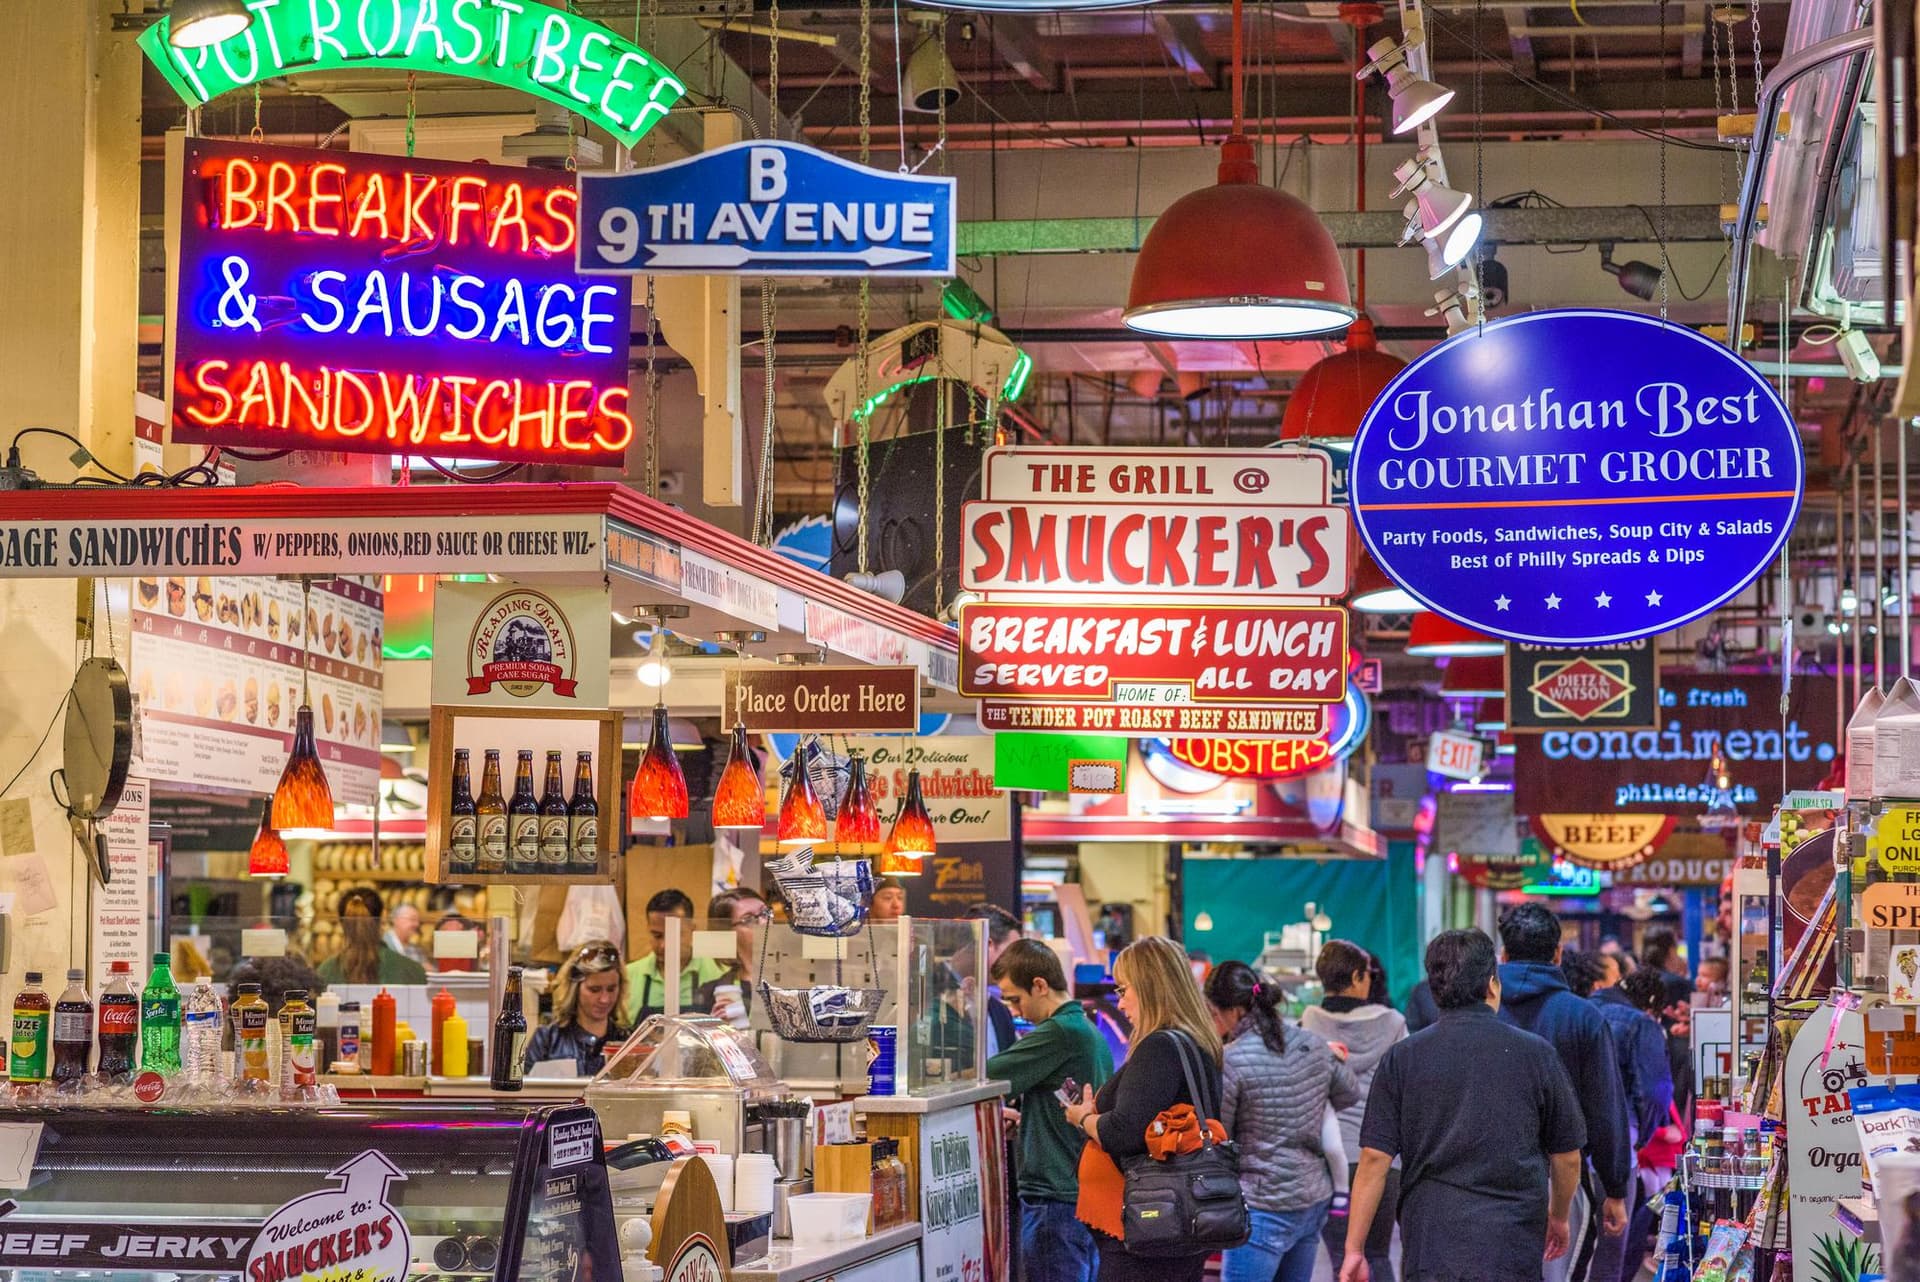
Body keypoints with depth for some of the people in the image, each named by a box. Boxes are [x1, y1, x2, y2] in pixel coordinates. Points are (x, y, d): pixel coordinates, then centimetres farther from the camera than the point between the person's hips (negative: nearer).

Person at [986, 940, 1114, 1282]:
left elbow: (987, 1076, -16)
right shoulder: (1090, 1031, 14)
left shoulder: (1059, 1033, -15)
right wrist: (1023, 1118, 19)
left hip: (1055, 1196, -10)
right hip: (1088, 1190, 10)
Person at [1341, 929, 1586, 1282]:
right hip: (1513, 1251, 0)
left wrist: (1354, 1250, 4)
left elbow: (1374, 1158, -2)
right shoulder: (1536, 1054, 1)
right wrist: (1558, 1217, 29)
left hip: (1429, 1252, 0)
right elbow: (1567, 1157, 10)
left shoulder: (1402, 1058, 1)